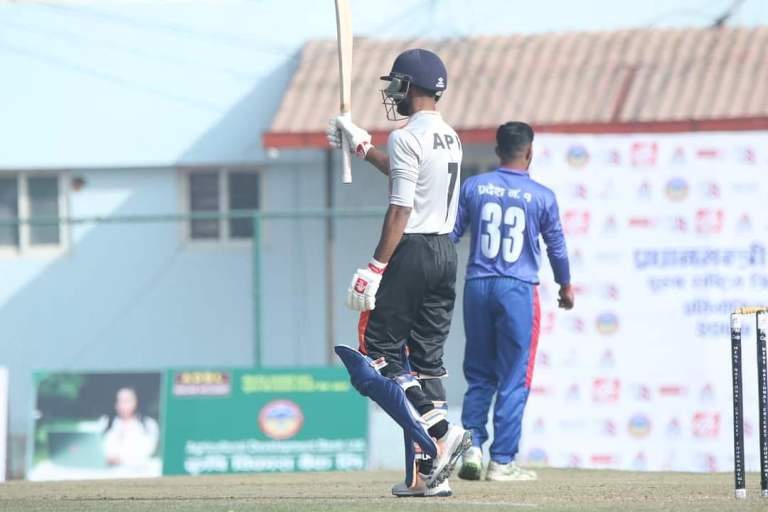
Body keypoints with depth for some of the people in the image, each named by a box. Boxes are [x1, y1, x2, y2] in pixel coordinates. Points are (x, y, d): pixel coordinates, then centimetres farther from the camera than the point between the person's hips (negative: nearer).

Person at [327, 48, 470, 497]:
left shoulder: (407, 138, -13)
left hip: (412, 252, -8)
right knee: (426, 356, 8)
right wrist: (362, 146, 40)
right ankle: (427, 474, 4)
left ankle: (442, 430, -19)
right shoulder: (450, 137, 14)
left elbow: (401, 210, -19)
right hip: (446, 253, 8)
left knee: (380, 350, -2)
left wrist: (375, 269, -18)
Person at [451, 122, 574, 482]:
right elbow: (556, 246, 7)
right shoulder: (541, 196, -3)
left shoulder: (473, 187, 2)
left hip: (477, 287, 3)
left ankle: (472, 445, -1)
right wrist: (566, 286, 23)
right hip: (519, 290, -3)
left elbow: (449, 236, 4)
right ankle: (502, 462, 1)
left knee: (478, 375, 14)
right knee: (513, 380, 3)